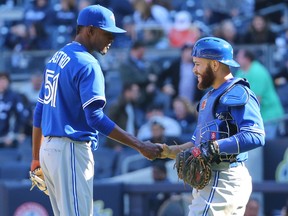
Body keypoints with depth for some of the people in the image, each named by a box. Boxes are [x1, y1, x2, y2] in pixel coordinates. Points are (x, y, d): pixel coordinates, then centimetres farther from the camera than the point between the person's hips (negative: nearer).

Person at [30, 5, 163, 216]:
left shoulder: (56, 58, 16)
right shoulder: (87, 64, -13)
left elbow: (39, 111, 20)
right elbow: (95, 118, -21)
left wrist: (37, 157, 25)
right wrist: (140, 146, -21)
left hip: (48, 149, 9)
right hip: (71, 151, -9)